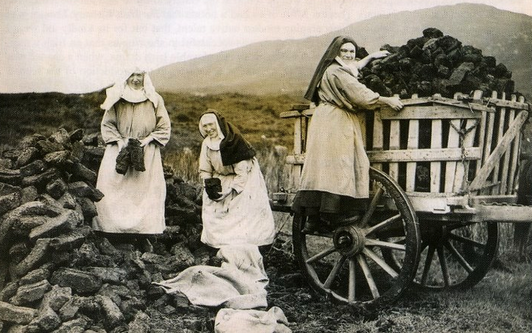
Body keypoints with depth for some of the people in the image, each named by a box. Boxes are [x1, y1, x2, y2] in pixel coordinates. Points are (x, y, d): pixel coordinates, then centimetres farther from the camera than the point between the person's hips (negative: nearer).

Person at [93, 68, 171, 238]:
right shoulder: (117, 99, 2)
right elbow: (107, 124, 6)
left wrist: (147, 139, -9)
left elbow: (164, 127, 4)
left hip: (147, 153, 0)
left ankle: (146, 228, 3)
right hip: (119, 151, 0)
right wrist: (119, 141, -8)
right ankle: (112, 227, 2)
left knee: (146, 192, -3)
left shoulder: (155, 100, 2)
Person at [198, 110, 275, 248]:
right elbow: (204, 170, 4)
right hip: (222, 178, 6)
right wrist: (209, 183, -14)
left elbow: (242, 167, -23)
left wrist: (234, 188, -22)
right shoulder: (206, 143, -6)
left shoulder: (233, 139, -25)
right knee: (211, 209, -2)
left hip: (245, 176, -6)